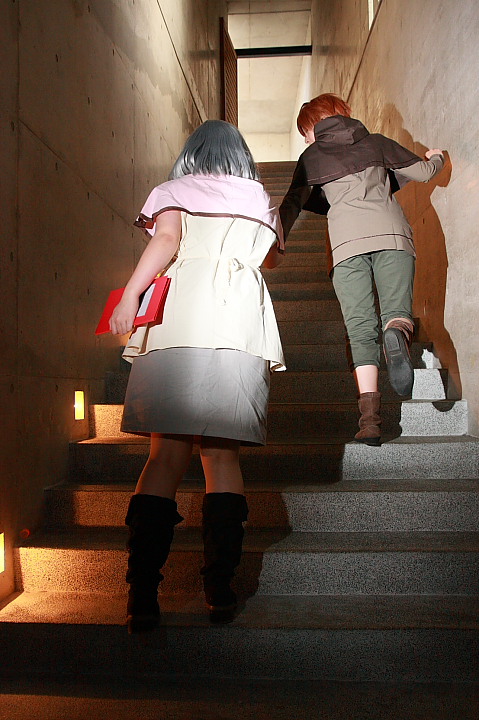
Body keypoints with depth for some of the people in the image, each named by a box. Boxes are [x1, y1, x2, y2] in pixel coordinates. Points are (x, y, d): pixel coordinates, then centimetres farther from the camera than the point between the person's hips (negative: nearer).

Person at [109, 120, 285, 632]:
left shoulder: (175, 190, 20)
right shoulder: (259, 199, 26)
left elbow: (166, 239, -1)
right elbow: (272, 257, 40)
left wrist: (130, 294, -9)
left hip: (180, 318, -1)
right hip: (242, 324, 2)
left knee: (166, 452, -6)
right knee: (222, 454, 4)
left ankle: (142, 594, -11)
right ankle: (220, 588, 0)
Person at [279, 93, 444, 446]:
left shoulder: (311, 157, 22)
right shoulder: (376, 142, 24)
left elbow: (292, 205, 19)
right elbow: (422, 172, 26)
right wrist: (436, 157, 48)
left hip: (347, 240, -1)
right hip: (391, 233, 1)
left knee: (360, 329, -2)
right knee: (396, 308, -2)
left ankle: (370, 416, -12)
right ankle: (397, 334, -40)